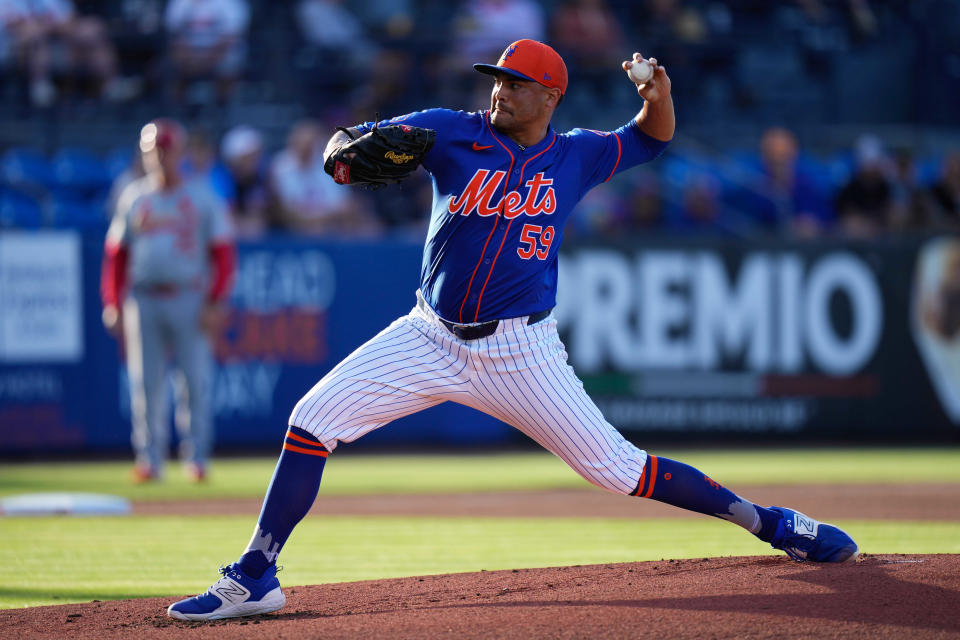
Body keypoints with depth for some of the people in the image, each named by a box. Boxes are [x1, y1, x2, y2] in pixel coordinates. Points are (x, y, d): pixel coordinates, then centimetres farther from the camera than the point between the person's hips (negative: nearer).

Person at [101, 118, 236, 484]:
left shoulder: (202, 199, 5)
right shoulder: (133, 198, 12)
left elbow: (222, 252, 2)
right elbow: (116, 254, 13)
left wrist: (215, 302, -8)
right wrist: (112, 303, 4)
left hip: (188, 300, -2)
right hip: (143, 300, 2)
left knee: (196, 381, -5)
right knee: (146, 383, 0)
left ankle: (196, 458, 2)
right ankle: (149, 460, 4)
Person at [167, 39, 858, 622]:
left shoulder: (575, 155, 4)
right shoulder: (452, 132, 0)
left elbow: (652, 138, 19)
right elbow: (349, 142, -1)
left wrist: (659, 91, -4)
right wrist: (344, 153, -27)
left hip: (520, 352, -1)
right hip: (432, 336, 1)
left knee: (617, 467, -5)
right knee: (314, 419, -14)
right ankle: (254, 579, -9)